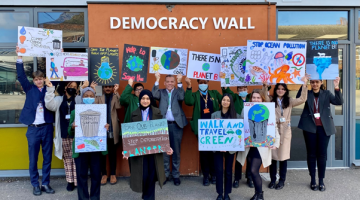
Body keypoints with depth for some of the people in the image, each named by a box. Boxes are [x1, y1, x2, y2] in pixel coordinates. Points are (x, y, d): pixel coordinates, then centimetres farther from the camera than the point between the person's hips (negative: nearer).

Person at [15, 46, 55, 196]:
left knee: (47, 157, 7)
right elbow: (21, 76, -3)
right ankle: (35, 185, 18)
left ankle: (46, 183, 19)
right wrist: (19, 57, -12)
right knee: (33, 158, 6)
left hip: (47, 127, 0)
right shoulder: (30, 89, 7)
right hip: (33, 128, 0)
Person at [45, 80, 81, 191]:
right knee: (67, 158, 8)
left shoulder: (79, 99, 10)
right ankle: (70, 181, 17)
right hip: (64, 135, 2)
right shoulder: (59, 100, 12)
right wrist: (50, 89, -12)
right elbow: (50, 105, -5)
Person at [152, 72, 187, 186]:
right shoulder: (161, 92, 9)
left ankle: (176, 175, 19)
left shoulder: (178, 91, 8)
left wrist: (179, 82, -17)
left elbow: (182, 97, -14)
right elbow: (154, 95, -11)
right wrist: (157, 80, -14)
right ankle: (165, 174, 20)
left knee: (176, 151, 7)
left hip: (176, 125, 0)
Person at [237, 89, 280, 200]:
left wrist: (276, 143, -11)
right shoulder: (245, 110, 3)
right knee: (253, 171, 12)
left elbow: (274, 128, -1)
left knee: (254, 171, -11)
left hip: (262, 146, -3)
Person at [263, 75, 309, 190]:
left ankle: (282, 181, 18)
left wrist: (304, 84, -13)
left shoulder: (289, 101, 8)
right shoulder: (271, 101, 6)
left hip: (285, 130, 0)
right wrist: (265, 88, -30)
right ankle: (272, 180, 17)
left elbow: (302, 99, -5)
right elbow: (266, 99, -16)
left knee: (284, 156, 5)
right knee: (273, 155, 4)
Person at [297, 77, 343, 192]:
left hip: (324, 128, 1)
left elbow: (339, 102, -7)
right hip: (310, 127, 0)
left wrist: (337, 88, -22)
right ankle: (313, 180, 18)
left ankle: (321, 181, 16)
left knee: (322, 154, 4)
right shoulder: (307, 94, 5)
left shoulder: (326, 94, 7)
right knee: (311, 154, 6)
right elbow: (298, 98, -14)